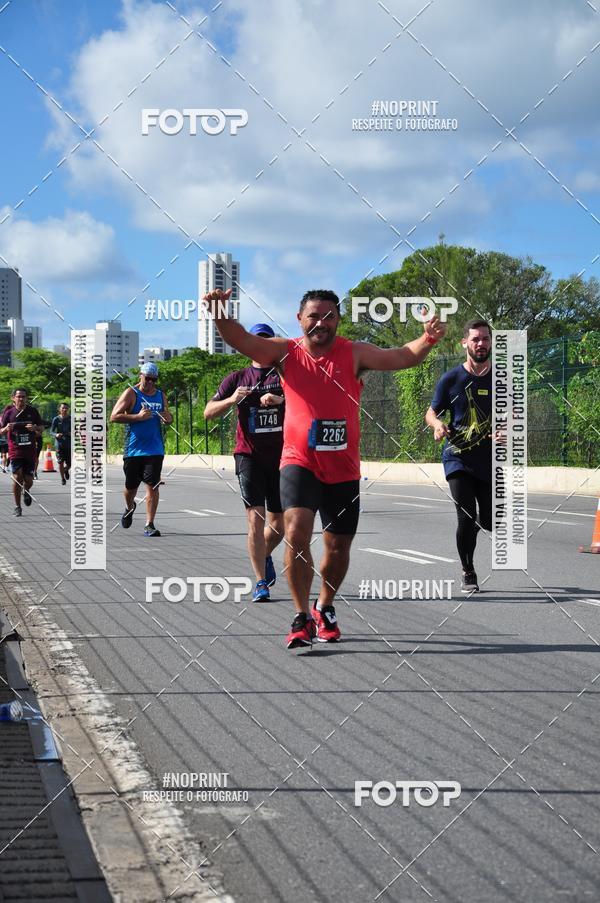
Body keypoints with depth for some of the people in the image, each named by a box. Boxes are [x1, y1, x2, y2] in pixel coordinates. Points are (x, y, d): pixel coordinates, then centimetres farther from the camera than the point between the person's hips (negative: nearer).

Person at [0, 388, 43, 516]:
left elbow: (41, 428, 10)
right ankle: (17, 507, 3)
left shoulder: (33, 411, 3)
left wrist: (34, 428, -12)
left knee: (28, 480, 2)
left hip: (30, 451, 1)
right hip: (15, 451, -1)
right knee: (17, 478, -10)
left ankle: (25, 492, 39)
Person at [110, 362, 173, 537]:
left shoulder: (161, 395, 10)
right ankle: (129, 508, 43)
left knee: (152, 486, -8)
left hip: (155, 449, 2)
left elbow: (168, 418, 23)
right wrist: (138, 416, -20)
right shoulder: (131, 393, -4)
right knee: (131, 487, 11)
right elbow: (114, 417, -10)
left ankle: (149, 525, -6)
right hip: (133, 449, -2)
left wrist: (168, 418, -2)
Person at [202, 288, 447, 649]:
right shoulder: (286, 352, -1)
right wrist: (221, 316, -36)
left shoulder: (355, 353, -1)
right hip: (299, 462, -2)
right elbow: (244, 341, -16)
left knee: (339, 548, 11)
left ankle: (325, 608, 37)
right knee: (296, 532, -22)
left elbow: (402, 357, -11)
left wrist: (428, 339, -32)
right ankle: (302, 617, -10)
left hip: (343, 469, 2)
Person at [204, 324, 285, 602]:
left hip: (281, 456, 1)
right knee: (255, 518, -11)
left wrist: (280, 400, -26)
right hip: (249, 456, -1)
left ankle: (265, 556, 39)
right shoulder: (237, 378, 9)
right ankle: (261, 582, -7)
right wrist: (231, 399, -15)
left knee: (279, 523, 7)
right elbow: (208, 412, 4)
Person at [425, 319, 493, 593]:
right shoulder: (451, 379, -3)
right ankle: (468, 574, 8)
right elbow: (431, 412, 6)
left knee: (489, 522, 5)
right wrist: (437, 423, -17)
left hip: (491, 460, 2)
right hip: (458, 458, -2)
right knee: (467, 519, -13)